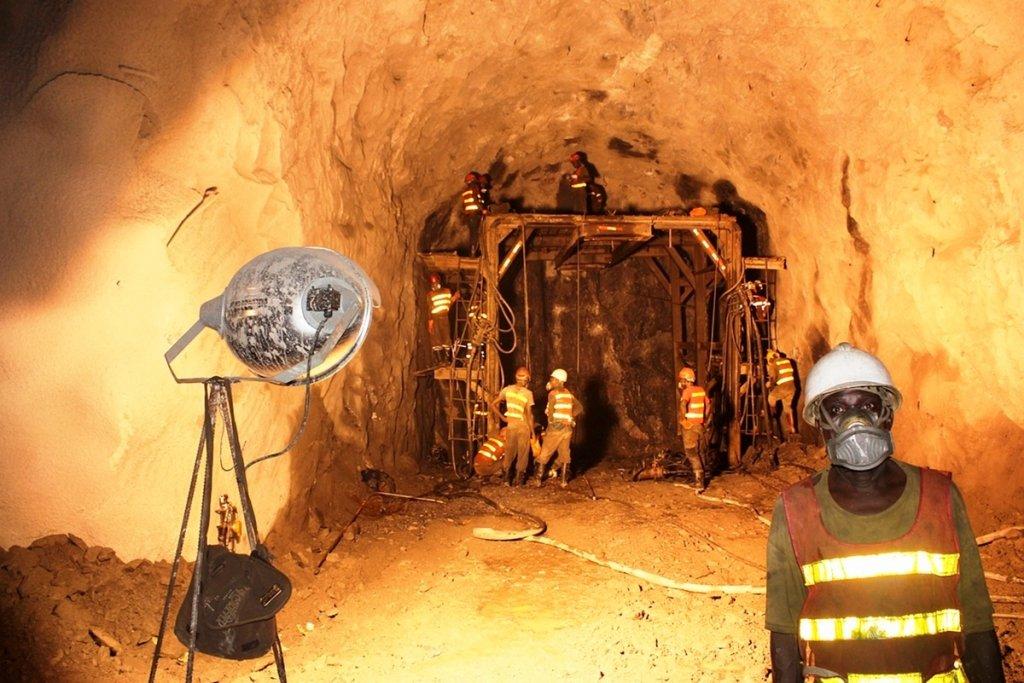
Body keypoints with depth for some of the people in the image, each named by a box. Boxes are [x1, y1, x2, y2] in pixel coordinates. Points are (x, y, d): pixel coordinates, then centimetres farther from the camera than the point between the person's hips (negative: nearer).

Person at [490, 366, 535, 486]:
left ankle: (507, 476, 16)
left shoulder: (507, 389, 1)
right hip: (523, 426, -3)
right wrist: (532, 431, -2)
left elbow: (493, 405, 3)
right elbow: (529, 414, -9)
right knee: (522, 453, 9)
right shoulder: (528, 393, -8)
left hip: (511, 426, 3)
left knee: (509, 452, 14)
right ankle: (519, 478, 12)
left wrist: (502, 417, 10)